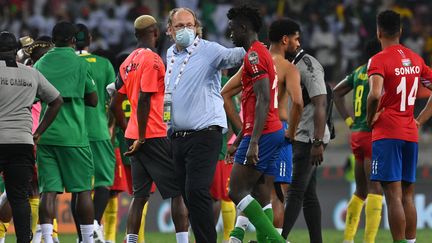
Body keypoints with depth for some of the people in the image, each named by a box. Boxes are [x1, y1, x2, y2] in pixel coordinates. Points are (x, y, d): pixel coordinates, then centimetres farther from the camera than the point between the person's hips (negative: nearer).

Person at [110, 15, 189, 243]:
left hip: (135, 136, 8)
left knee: (140, 194, 9)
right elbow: (144, 99, -18)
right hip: (155, 136, -8)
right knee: (179, 191, -4)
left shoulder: (128, 62, 14)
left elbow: (115, 104, 15)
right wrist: (141, 137, -17)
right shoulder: (152, 59, -10)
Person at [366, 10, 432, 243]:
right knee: (407, 195, 11)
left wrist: (370, 118, -9)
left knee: (393, 195, -8)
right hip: (411, 134, 6)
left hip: (387, 134, -6)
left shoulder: (379, 60, -10)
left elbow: (375, 94, -26)